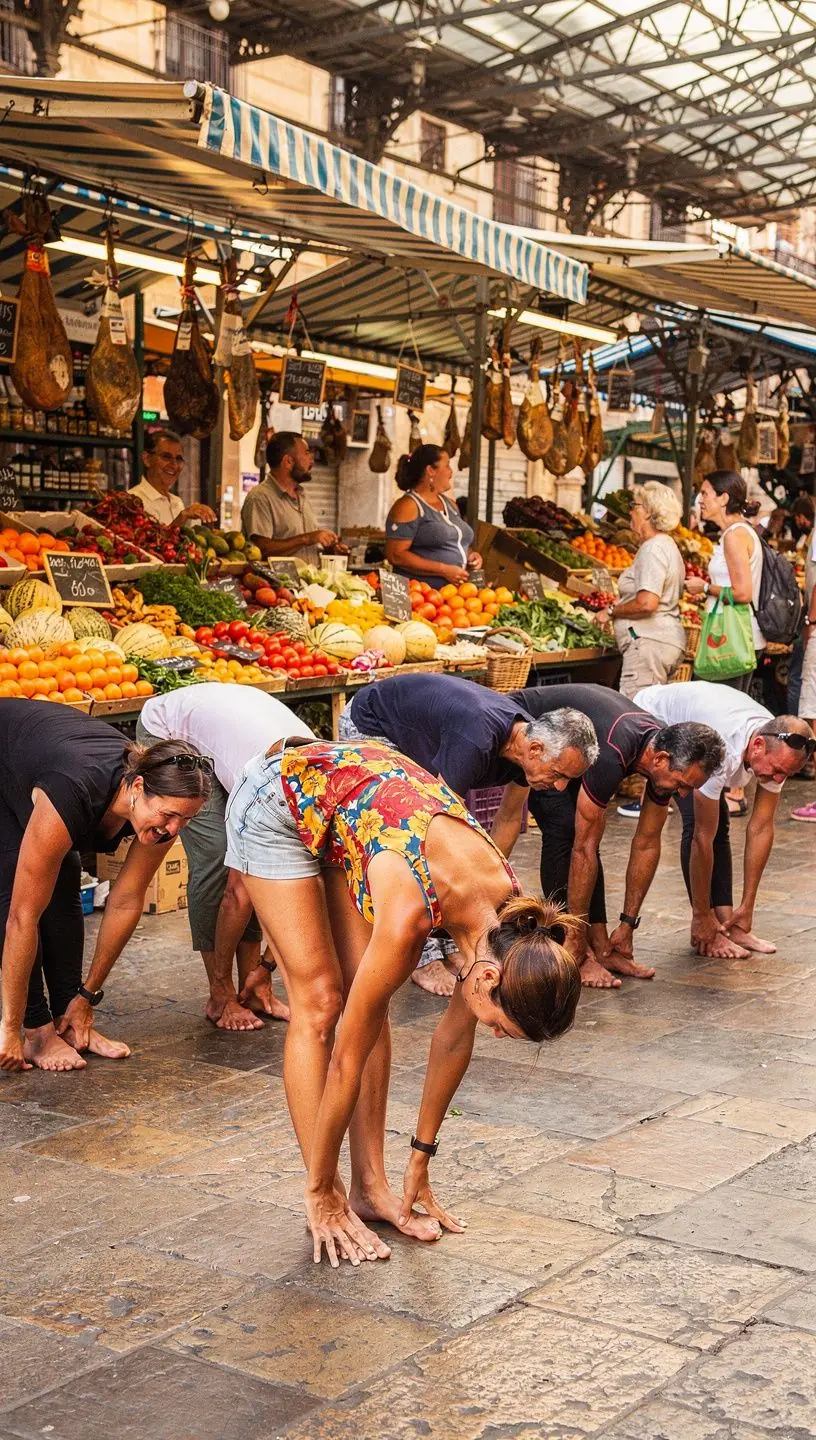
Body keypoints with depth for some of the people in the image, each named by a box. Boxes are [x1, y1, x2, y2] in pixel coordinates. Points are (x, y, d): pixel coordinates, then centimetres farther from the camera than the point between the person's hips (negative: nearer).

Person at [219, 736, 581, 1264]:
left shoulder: (507, 907, -19)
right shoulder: (410, 909, -37)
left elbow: (456, 1037, -4)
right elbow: (348, 1059, -25)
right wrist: (320, 1192, -13)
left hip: (353, 790, 6)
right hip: (275, 801, -5)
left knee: (369, 1004, -2)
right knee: (320, 1003, -9)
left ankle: (371, 1186, 6)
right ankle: (328, 1201, -1)